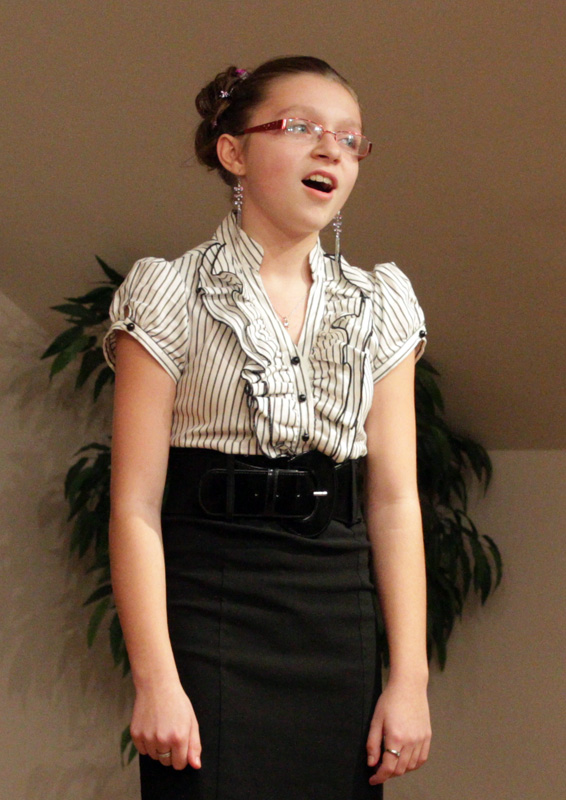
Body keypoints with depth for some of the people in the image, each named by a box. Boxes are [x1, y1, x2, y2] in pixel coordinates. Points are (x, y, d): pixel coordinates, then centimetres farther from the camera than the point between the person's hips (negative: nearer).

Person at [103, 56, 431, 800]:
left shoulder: (380, 307, 10)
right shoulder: (173, 295, -1)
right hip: (208, 614, -3)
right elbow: (136, 503, -7)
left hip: (339, 630, 4)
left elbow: (395, 501, 6)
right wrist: (156, 680, -15)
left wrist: (409, 678, -2)